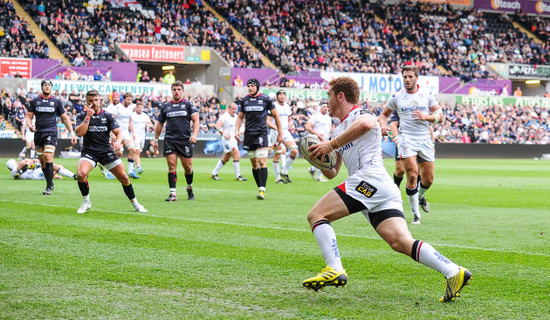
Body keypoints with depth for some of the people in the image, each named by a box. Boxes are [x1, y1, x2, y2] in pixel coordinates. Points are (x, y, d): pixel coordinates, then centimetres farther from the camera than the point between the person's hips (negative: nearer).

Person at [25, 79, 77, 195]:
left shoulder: (56, 102, 6)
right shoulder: (35, 102, 9)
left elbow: (65, 118, 11)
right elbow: (28, 116, 12)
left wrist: (72, 133, 6)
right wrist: (29, 125, -10)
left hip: (51, 133, -3)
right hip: (38, 133, 3)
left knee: (48, 158, -17)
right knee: (42, 160, 5)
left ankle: (49, 187, -15)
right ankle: (50, 184, 19)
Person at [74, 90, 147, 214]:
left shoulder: (108, 116, 2)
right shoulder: (82, 116, -2)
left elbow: (118, 132, -3)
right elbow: (79, 133, -16)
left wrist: (118, 142, -25)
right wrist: (88, 117, -21)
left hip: (106, 151, 2)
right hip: (89, 151, -2)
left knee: (124, 177, -3)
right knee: (81, 174, -28)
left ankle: (135, 204, 17)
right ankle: (86, 202, -5)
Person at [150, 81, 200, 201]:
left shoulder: (188, 104, 5)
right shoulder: (166, 106, 13)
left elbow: (196, 120, -4)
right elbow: (160, 124, 22)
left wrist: (194, 135, -19)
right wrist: (155, 140, 21)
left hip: (185, 140, -1)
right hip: (170, 140, 2)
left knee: (188, 167, 2)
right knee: (172, 166, -7)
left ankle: (190, 188, 28)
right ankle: (173, 194, -7)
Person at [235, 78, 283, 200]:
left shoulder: (266, 99, 0)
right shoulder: (244, 100, 10)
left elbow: (276, 116, 7)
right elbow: (240, 117, 19)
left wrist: (280, 133, 7)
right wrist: (236, 130, 3)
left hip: (261, 133, -4)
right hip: (249, 134, 4)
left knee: (262, 162, -14)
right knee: (254, 163, 6)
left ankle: (262, 189, -17)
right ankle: (260, 188, 14)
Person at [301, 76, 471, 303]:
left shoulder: (359, 114, 7)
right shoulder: (339, 131, 33)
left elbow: (365, 124, -22)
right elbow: (332, 173, 33)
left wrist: (331, 145, -15)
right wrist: (321, 160, 11)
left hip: (370, 179, -9)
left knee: (316, 215, -11)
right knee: (401, 242, -8)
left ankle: (334, 270, -26)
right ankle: (453, 272, -19)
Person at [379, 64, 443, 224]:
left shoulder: (427, 95, 5)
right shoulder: (396, 97, 4)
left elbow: (440, 115, 6)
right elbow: (384, 114, 16)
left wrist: (426, 116, -13)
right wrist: (383, 125, -5)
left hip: (425, 139, 2)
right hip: (406, 138, -2)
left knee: (428, 179, 4)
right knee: (412, 175, -17)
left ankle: (420, 196, 40)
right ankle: (415, 214, -6)